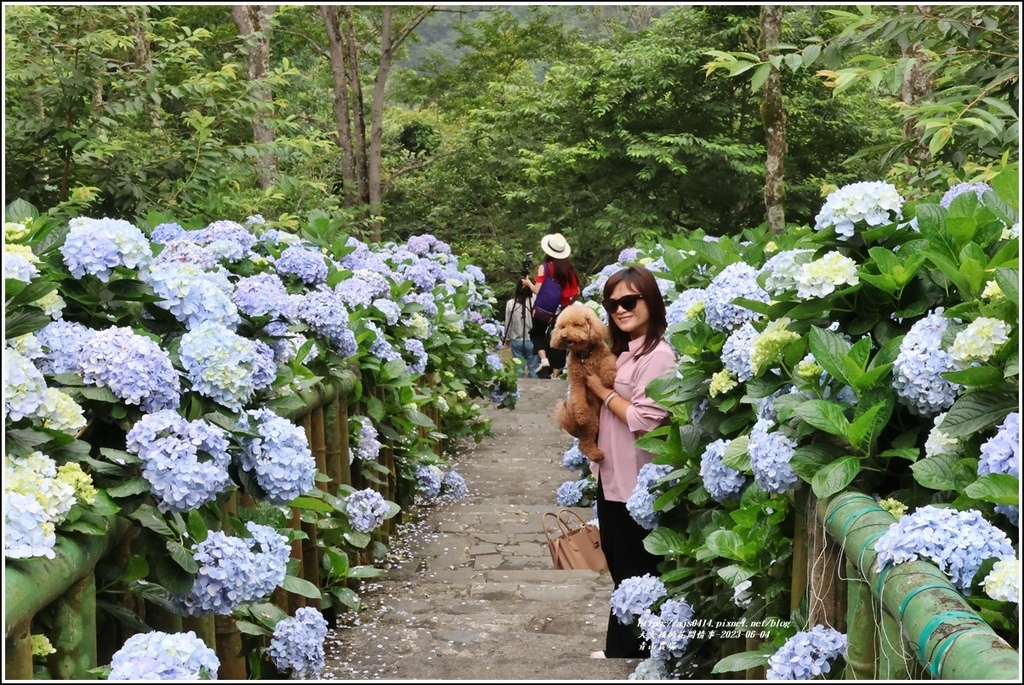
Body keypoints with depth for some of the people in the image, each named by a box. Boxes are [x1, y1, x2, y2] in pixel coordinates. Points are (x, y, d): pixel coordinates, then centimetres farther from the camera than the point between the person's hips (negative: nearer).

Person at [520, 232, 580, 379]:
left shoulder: (544, 267, -9)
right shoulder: (569, 267, 1)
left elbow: (538, 290, -13)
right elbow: (576, 292, 2)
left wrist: (528, 283, 5)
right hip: (564, 311, 3)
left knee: (536, 333, 20)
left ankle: (544, 359, -2)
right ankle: (555, 375, 7)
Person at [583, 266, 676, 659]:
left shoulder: (658, 356, -18)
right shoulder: (623, 351, 12)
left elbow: (644, 421, -25)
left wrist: (600, 390, -15)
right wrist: (590, 384, -1)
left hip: (636, 484, -10)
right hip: (613, 477, 10)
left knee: (636, 574, 4)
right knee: (621, 569, 18)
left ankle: (630, 652, 15)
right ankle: (620, 649, 30)